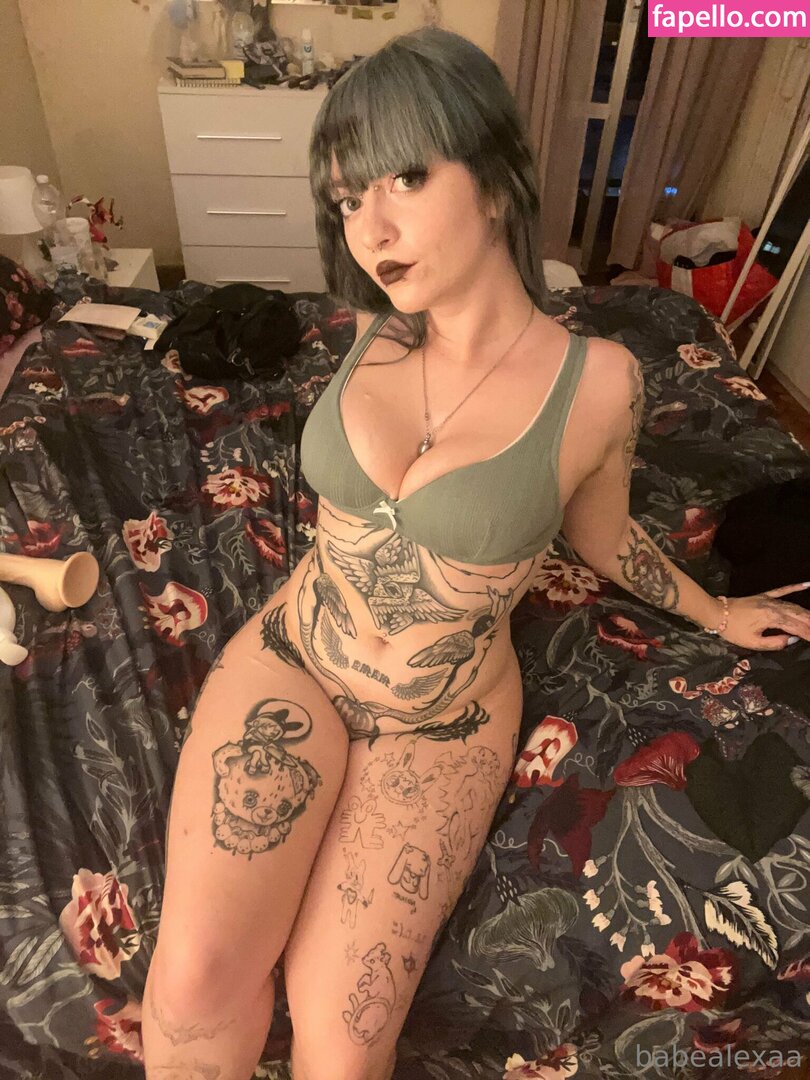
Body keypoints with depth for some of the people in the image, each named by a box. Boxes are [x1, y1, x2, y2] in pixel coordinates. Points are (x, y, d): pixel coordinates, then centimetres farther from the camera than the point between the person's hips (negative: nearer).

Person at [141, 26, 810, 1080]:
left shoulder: (599, 379, -13)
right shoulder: (378, 333, -4)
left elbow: (600, 534, 6)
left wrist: (713, 611, 19)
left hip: (443, 722, -1)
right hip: (292, 658, 3)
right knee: (194, 982, -10)